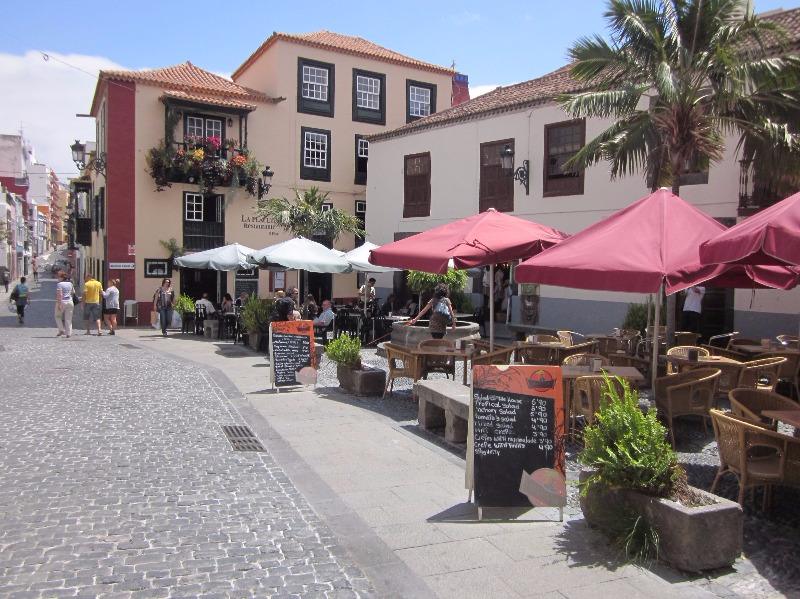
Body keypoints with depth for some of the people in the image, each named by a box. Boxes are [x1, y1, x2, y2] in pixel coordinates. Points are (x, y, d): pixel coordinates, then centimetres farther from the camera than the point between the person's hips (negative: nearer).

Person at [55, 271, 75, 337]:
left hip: (62, 302, -4)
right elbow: (73, 292, 21)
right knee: (68, 319, 6)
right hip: (70, 302, 5)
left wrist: (59, 304, -20)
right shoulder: (70, 283, 7)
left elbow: (59, 294, -18)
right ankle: (68, 333, 3)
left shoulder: (59, 284, -10)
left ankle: (61, 330, 7)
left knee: (58, 316, 17)